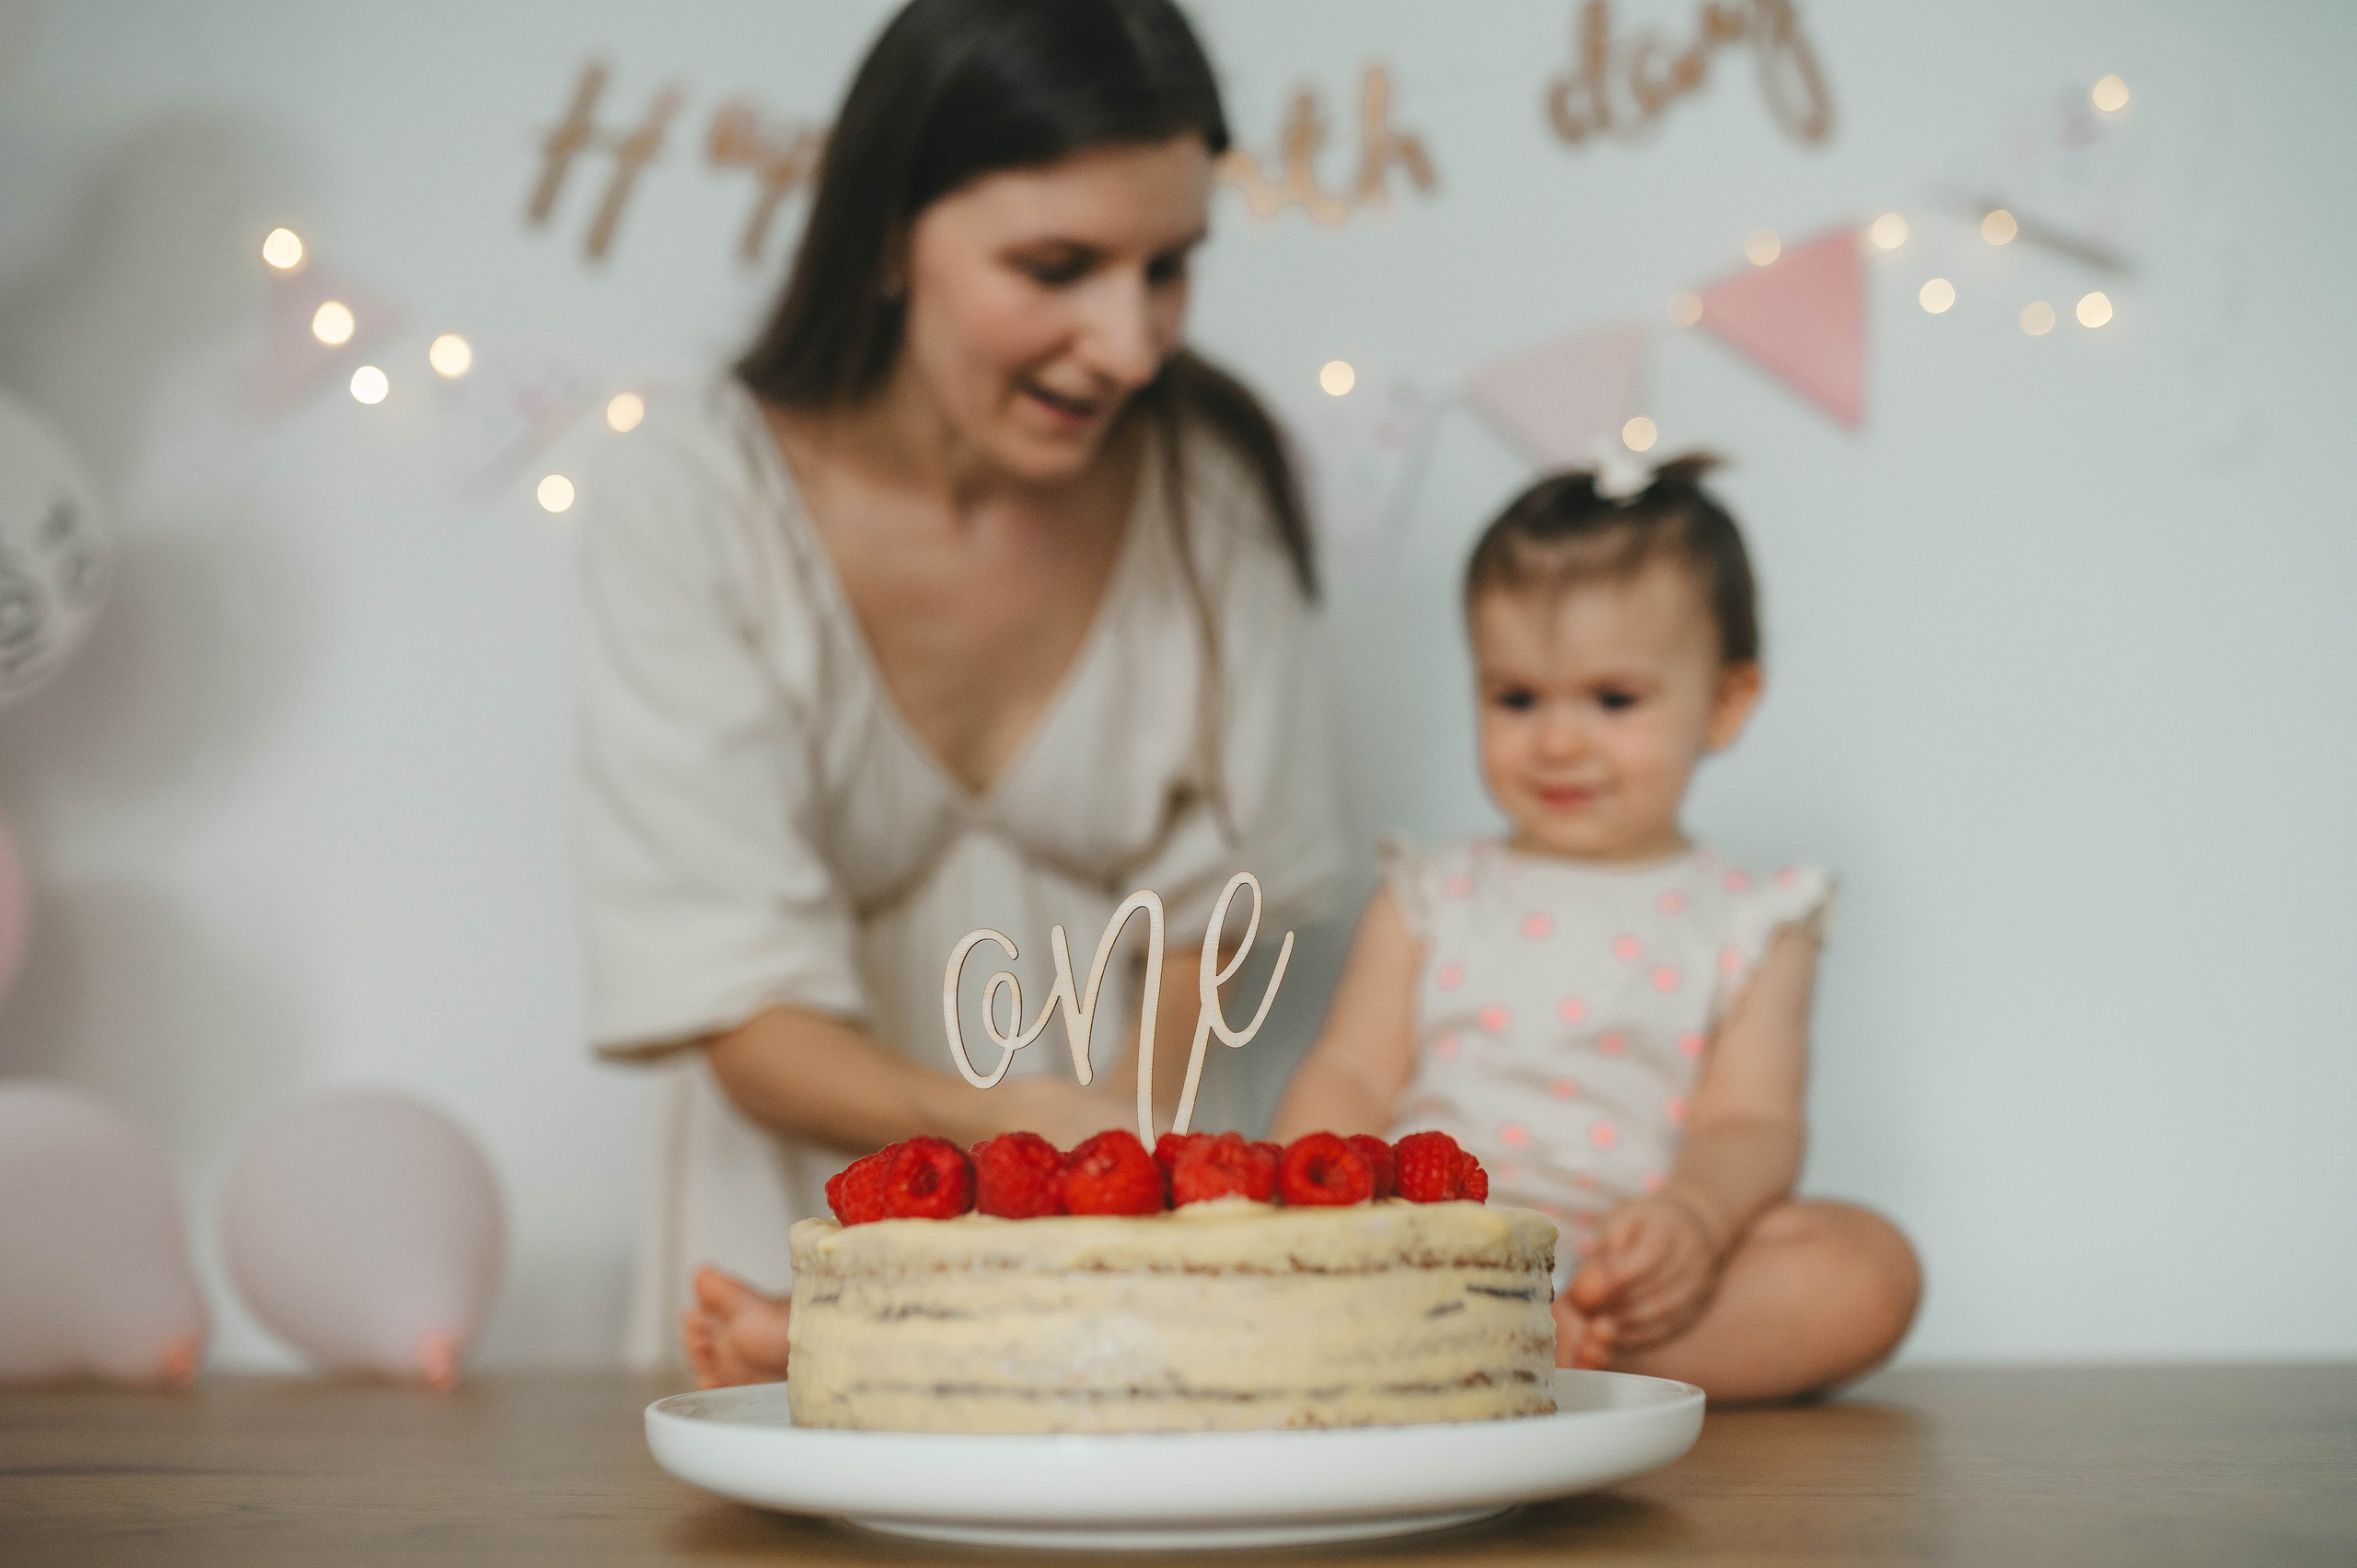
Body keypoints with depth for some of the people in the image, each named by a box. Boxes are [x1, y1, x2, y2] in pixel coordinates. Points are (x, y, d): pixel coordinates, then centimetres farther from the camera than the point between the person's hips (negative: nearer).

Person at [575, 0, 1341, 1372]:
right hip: (806, 1226, -1)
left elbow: (1217, 911, 3)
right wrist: (1004, 1118, -29)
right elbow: (744, 1017, -13)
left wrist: (1126, 1138, -13)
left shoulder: (1211, 481, -6)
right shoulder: (695, 499, -12)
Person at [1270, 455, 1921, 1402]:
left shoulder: (1750, 925, 13)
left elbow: (1752, 1122, 2)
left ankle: (1571, 1350, -37)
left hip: (1626, 1278, 0)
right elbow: (1349, 1079, 10)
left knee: (1868, 1265, -26)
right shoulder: (1431, 900, 17)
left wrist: (1692, 1218, -22)